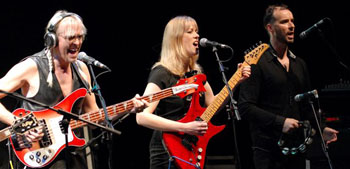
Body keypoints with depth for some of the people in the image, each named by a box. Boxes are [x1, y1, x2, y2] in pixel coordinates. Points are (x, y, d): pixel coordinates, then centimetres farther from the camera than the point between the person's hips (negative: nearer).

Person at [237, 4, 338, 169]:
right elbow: (245, 107, -13)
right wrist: (280, 122, -19)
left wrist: (320, 128, 6)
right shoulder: (257, 64, -6)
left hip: (296, 148, 6)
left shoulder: (299, 64, 17)